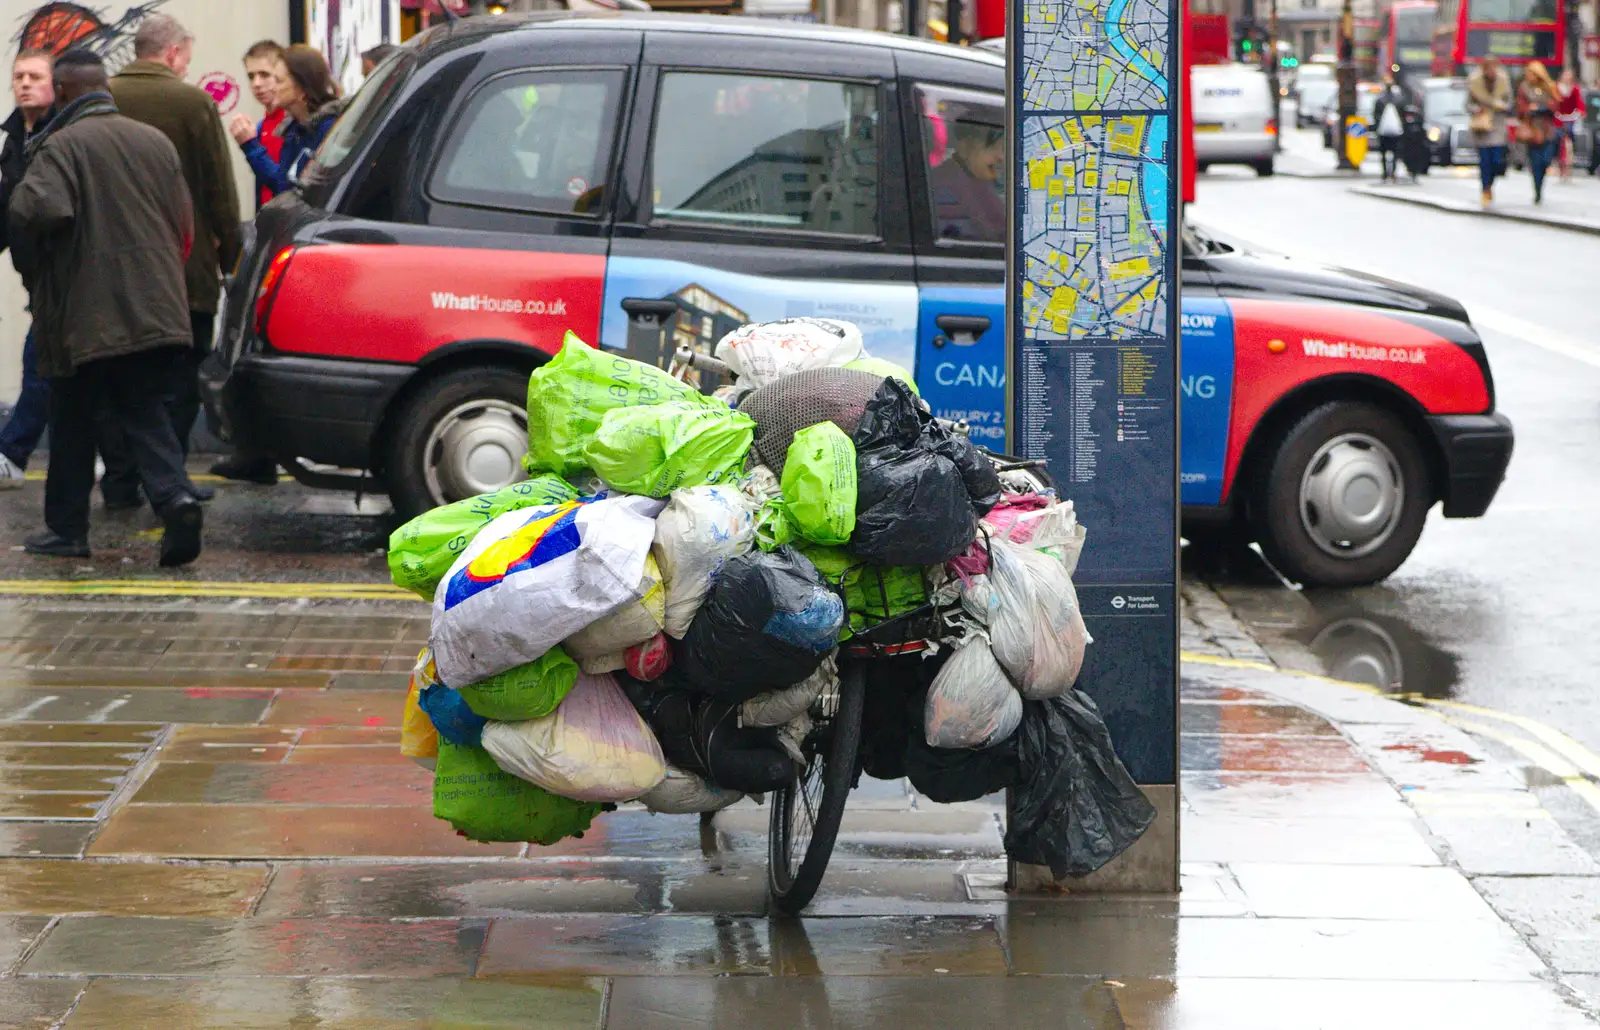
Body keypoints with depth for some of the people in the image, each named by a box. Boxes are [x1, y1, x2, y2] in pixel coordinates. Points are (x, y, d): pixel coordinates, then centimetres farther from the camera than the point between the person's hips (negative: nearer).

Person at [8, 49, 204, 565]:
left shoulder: (60, 146, -11)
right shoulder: (157, 143, 9)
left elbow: (36, 210, -27)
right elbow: (185, 223, 11)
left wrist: (31, 270, -8)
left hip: (85, 316, -5)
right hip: (157, 309, 5)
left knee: (73, 424, 9)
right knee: (144, 412, 9)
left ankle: (67, 528, 16)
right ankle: (175, 495, -14)